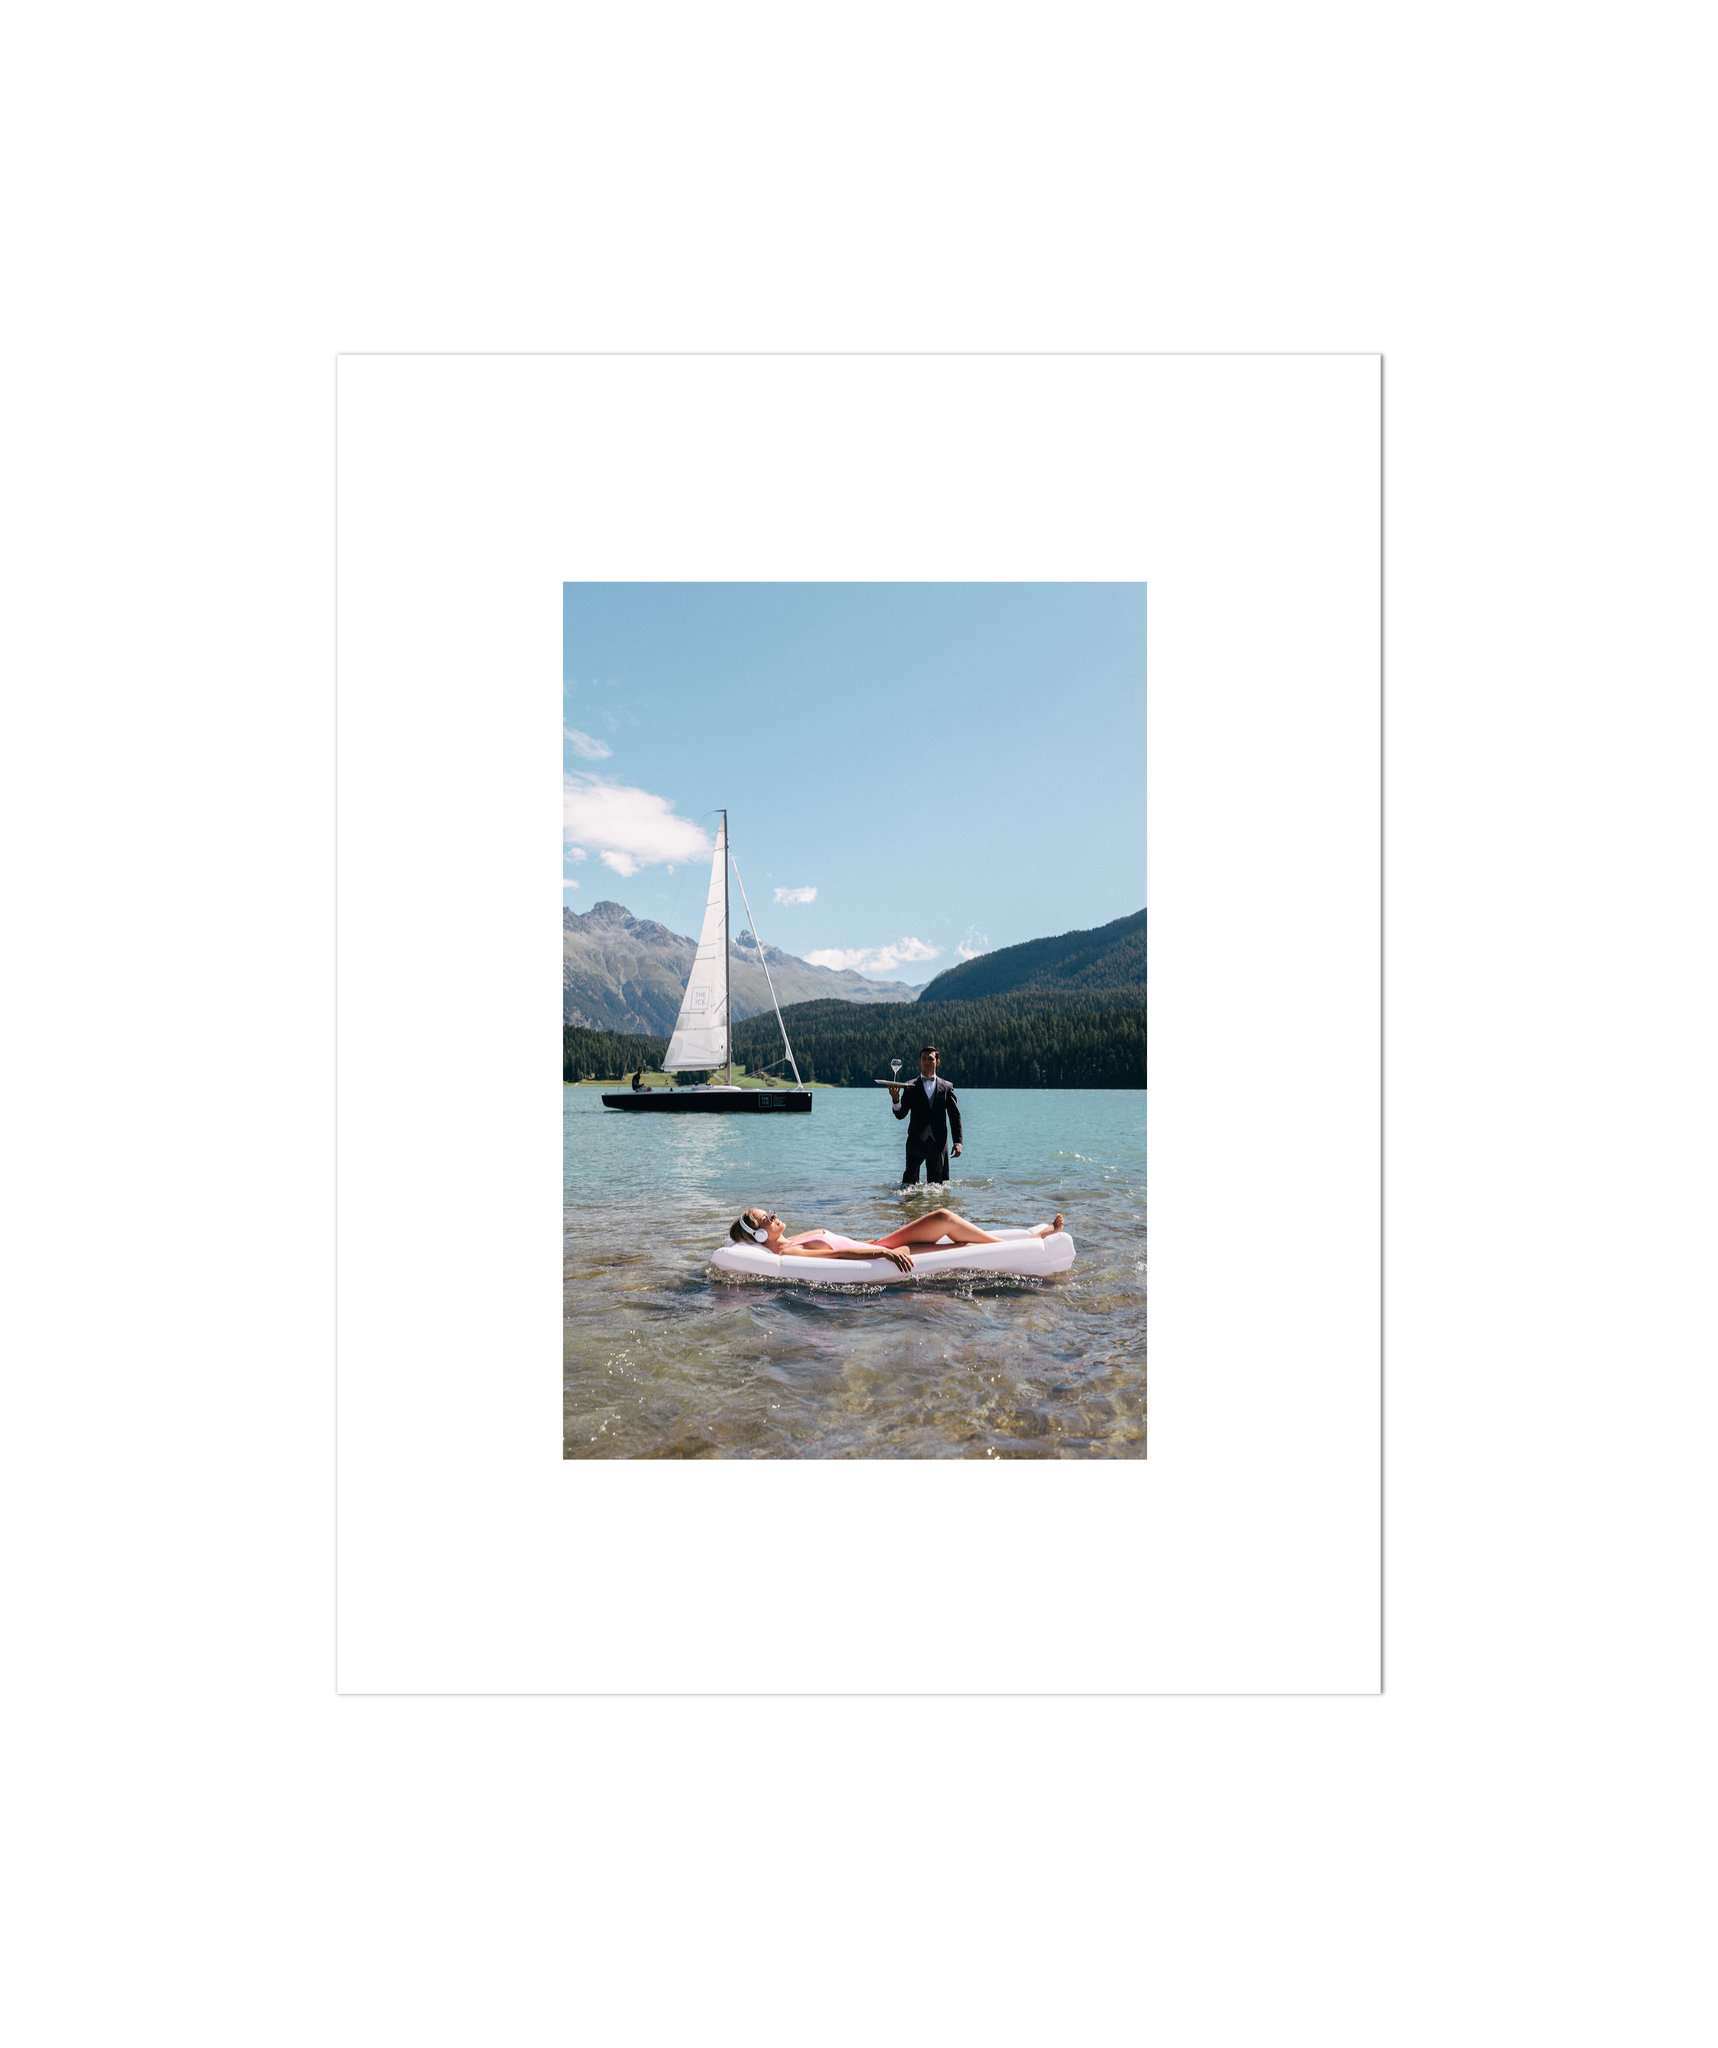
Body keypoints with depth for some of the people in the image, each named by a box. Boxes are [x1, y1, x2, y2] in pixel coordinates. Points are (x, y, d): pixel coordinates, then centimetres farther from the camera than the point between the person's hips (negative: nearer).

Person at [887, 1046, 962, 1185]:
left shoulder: (946, 1087, 10)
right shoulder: (910, 1087, 7)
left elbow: (955, 1116, 10)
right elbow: (900, 1115, 0)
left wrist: (958, 1142, 2)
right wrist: (896, 1101, -21)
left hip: (939, 1142, 2)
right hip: (917, 1140, -1)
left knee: (938, 1182, 6)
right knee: (910, 1178, -17)